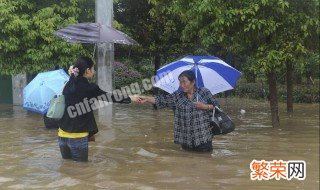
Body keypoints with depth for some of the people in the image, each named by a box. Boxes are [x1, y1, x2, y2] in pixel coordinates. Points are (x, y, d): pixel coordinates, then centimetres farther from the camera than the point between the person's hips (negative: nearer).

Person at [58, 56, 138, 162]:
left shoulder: (68, 86, 3)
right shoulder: (89, 88, -12)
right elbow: (109, 97, -3)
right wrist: (130, 98, 10)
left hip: (62, 134, 6)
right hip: (78, 136, -6)